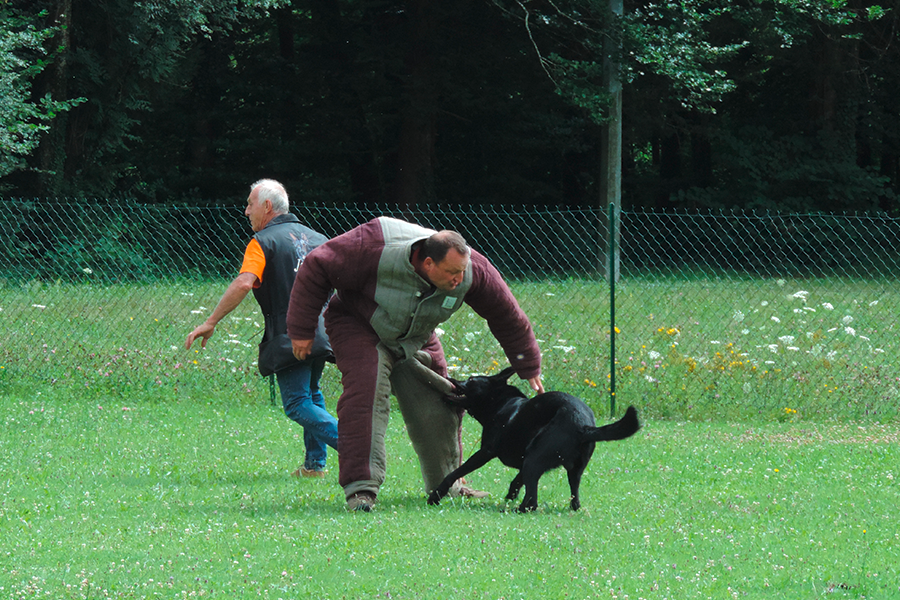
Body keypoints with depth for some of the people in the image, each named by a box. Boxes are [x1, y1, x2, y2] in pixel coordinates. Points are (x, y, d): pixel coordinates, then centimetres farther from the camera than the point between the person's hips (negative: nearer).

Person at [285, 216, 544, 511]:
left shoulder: (473, 271, -23)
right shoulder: (378, 250, -38)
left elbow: (507, 316, -6)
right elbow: (317, 268, -26)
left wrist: (529, 368, 5)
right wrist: (301, 330, -20)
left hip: (416, 339, 5)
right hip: (359, 327, -5)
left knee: (437, 406, 1)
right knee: (366, 394, -26)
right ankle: (360, 487, -26)